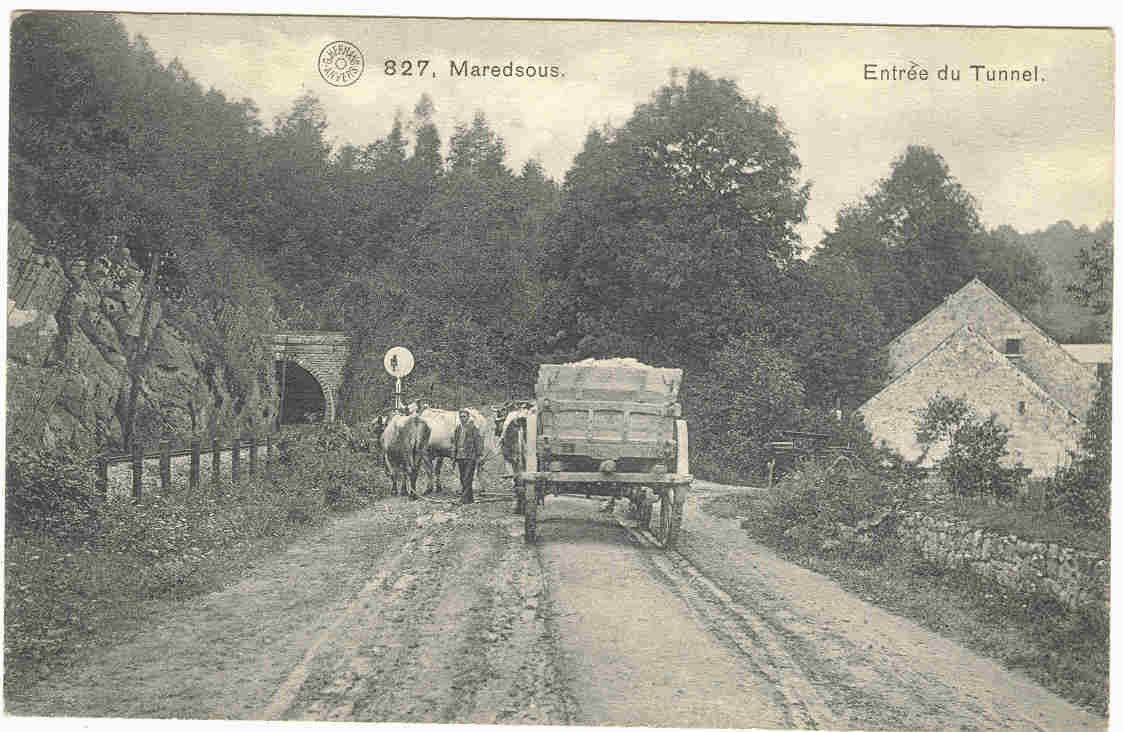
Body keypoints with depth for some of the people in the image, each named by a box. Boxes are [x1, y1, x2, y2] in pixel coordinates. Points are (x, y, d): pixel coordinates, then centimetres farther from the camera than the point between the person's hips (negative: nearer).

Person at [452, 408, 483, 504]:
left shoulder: (473, 427, -3)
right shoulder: (458, 428, 13)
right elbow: (454, 442, 18)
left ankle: (465, 498, -12)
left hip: (470, 457, -6)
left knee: (467, 478, -11)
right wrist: (453, 456, 14)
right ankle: (469, 498, 17)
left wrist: (478, 455, -9)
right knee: (462, 478, 9)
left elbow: (479, 441, -5)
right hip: (460, 456, 6)